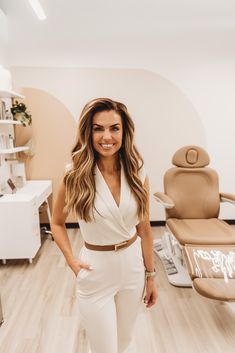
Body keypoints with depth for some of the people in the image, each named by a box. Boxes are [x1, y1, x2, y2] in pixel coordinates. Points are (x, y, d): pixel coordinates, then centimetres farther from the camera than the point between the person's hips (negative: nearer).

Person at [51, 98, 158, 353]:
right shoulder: (75, 177, -15)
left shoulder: (137, 174, -9)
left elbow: (144, 228, 0)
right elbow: (57, 222, 1)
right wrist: (71, 261, -9)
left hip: (133, 265, 3)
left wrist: (150, 275, 5)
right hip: (96, 270, -2)